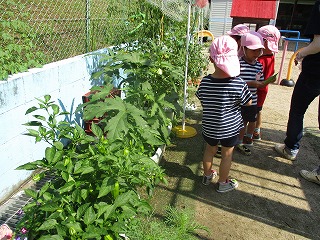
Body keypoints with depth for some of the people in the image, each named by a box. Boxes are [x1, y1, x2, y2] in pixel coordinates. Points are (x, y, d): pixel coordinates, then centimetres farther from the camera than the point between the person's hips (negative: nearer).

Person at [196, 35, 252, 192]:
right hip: (230, 128, -2)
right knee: (227, 155, 16)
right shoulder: (239, 84, -23)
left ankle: (207, 175, 45)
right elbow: (248, 103, -9)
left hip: (209, 127, 2)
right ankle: (223, 183, 34)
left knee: (209, 150, 24)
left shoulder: (205, 82, -18)